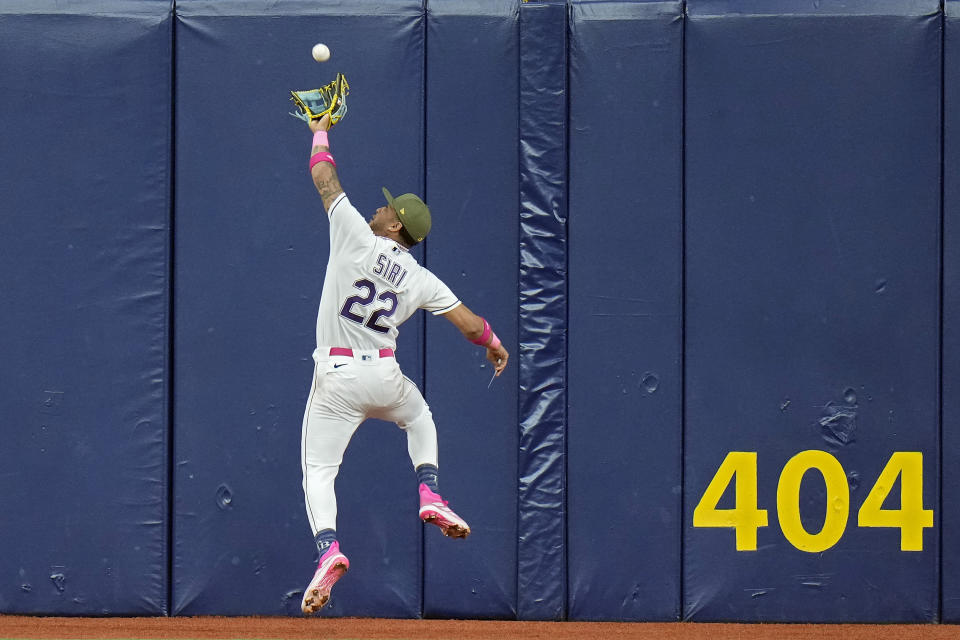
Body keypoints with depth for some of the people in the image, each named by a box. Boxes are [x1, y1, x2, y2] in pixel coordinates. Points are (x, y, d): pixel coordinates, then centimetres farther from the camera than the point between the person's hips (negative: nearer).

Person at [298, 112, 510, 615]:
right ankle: (431, 497, 18)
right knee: (419, 419, 36)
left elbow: (325, 180, 3)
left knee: (318, 474, 0)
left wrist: (320, 133, 19)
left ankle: (328, 550, -25)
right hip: (384, 377, 3)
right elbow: (469, 324, 5)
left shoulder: (356, 238, -7)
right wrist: (496, 346, 27)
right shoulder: (420, 280, 2)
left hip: (335, 379, -3)